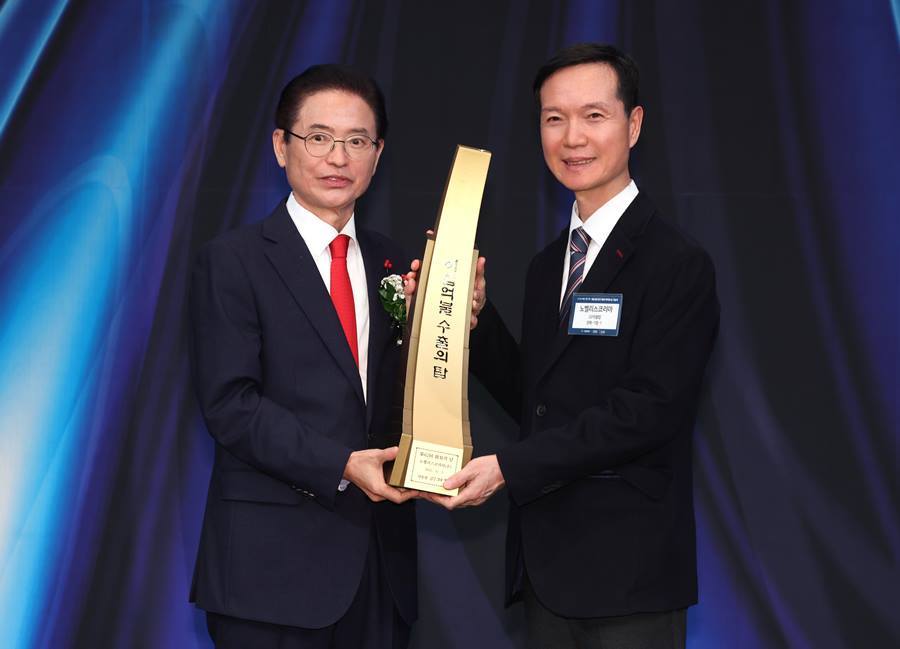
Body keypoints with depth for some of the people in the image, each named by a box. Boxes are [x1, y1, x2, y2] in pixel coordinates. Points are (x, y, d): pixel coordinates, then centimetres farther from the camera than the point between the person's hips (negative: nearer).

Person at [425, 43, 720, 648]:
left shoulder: (677, 262, -11)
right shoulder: (547, 267, 13)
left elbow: (649, 409, -18)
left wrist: (510, 466, -18)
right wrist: (470, 314, -1)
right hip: (547, 562, 7)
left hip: (628, 571, -7)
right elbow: (534, 400, 12)